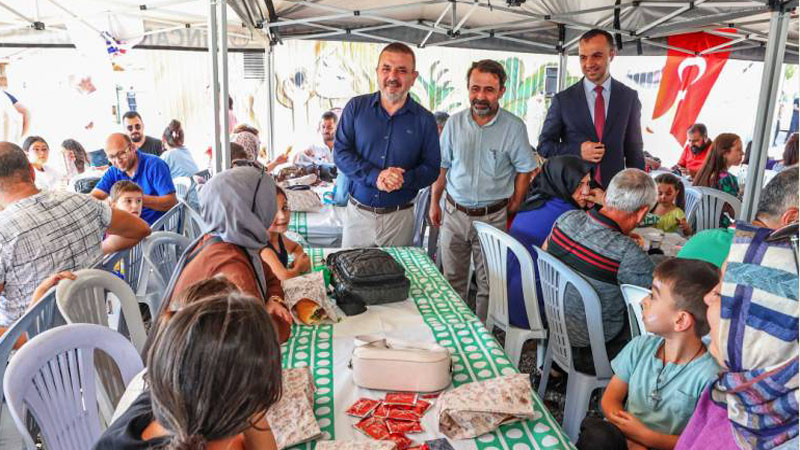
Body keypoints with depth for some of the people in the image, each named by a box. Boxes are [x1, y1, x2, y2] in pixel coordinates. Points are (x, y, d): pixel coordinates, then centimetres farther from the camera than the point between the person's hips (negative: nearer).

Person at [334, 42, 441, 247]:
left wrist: (404, 180, -21)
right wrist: (374, 176, -20)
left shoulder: (425, 119, -1)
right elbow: (340, 153, -5)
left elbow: (431, 168, 0)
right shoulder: (356, 107, 0)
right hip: (358, 213, 0)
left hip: (400, 217, 0)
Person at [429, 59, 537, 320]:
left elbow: (525, 170, 0)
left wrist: (513, 209, -3)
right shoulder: (455, 123, 0)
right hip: (454, 213, 3)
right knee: (452, 279, 14)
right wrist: (434, 203, 9)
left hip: (493, 217, -2)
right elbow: (442, 166, 8)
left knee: (489, 283, 7)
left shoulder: (514, 127, -8)